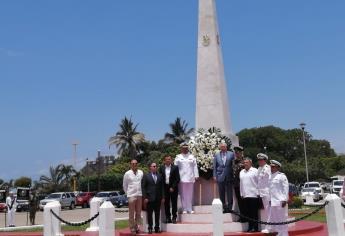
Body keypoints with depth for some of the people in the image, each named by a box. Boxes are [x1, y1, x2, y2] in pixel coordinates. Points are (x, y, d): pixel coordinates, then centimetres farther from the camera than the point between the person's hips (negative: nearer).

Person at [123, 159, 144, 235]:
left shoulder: (141, 173, 4)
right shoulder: (127, 174, -3)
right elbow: (125, 185, 7)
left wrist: (142, 192, 9)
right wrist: (128, 193, 6)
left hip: (140, 195, 3)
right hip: (131, 196, -3)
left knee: (138, 213, 9)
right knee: (131, 214, -1)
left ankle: (136, 227, 21)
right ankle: (132, 229, 6)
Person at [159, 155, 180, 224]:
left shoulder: (175, 167, -1)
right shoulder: (161, 168, 6)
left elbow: (177, 179, -4)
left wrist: (173, 187, -10)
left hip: (173, 188, -2)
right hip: (165, 187, 2)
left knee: (174, 203, 1)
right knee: (166, 203, 4)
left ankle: (174, 217, 7)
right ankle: (168, 218, 12)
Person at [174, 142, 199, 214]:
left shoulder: (192, 157, 12)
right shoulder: (178, 157, 6)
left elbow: (195, 166, 9)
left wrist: (196, 175, 2)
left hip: (190, 178, 2)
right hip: (182, 178, -2)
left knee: (190, 194, 3)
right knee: (183, 194, -1)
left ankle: (189, 209, 9)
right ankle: (184, 209, 4)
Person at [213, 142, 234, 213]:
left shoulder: (231, 154, 4)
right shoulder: (216, 155, 7)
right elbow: (214, 166, 7)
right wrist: (215, 176, 1)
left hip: (229, 177, -1)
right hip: (220, 177, 1)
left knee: (229, 193, 1)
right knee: (221, 193, 4)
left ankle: (229, 207, 8)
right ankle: (224, 207, 11)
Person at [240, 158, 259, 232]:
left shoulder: (255, 171, -2)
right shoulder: (241, 172, 15)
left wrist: (258, 193, -8)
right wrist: (241, 193, 12)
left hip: (253, 195, -5)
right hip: (245, 195, 5)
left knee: (254, 212, -2)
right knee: (248, 212, 7)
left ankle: (255, 227, 5)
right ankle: (250, 227, 14)